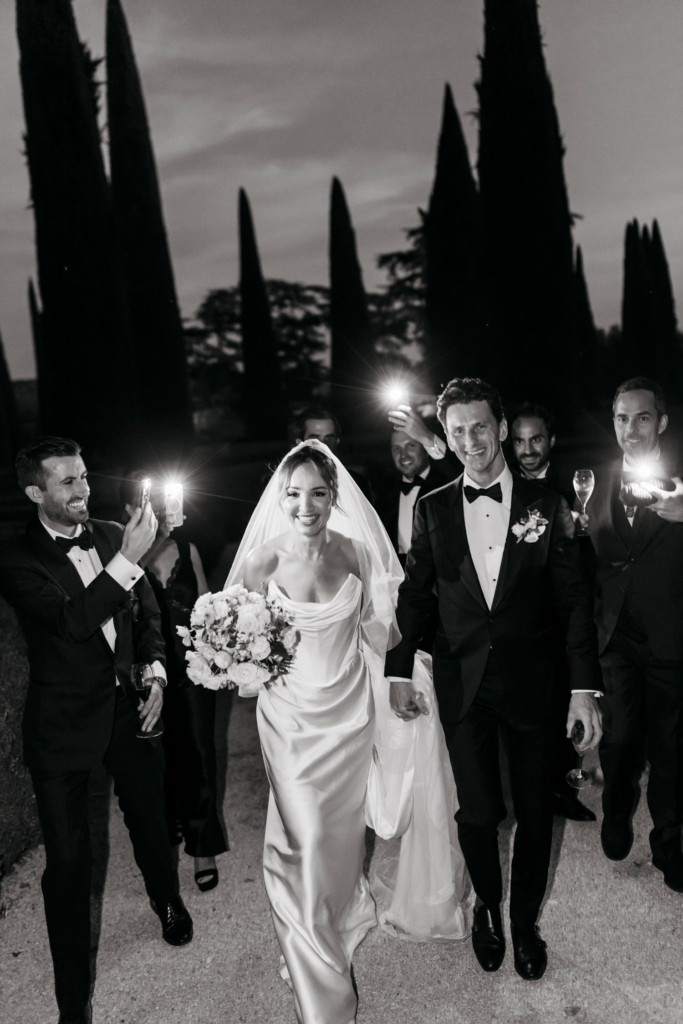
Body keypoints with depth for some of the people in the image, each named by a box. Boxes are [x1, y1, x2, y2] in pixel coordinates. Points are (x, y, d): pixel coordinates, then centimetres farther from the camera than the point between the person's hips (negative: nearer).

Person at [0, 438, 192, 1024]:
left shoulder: (111, 537, 0)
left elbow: (148, 613, 10)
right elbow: (72, 620, -27)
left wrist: (156, 673, -2)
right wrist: (127, 559, -32)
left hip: (130, 710, 4)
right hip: (63, 727, -4)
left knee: (150, 821, 22)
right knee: (68, 860, 5)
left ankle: (169, 900, 55)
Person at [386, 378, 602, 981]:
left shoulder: (546, 505, -4)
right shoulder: (432, 509, -1)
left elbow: (574, 600, -3)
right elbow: (414, 593, 5)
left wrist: (585, 688, -7)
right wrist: (400, 670, 3)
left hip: (530, 682, 0)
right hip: (461, 682, 0)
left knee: (535, 810, 12)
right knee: (477, 811, 9)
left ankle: (526, 920, 37)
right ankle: (488, 906, 38)